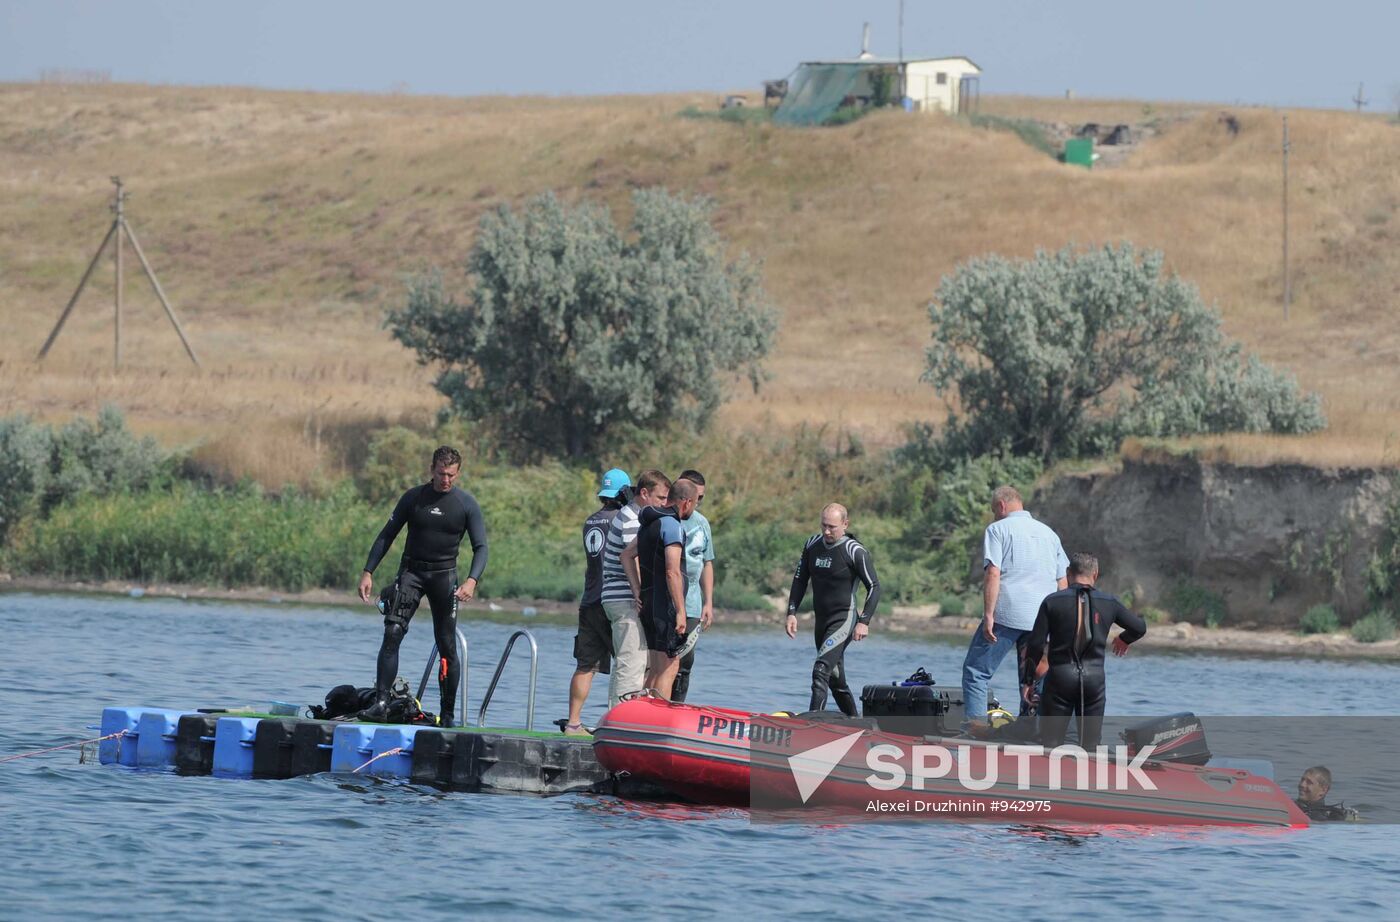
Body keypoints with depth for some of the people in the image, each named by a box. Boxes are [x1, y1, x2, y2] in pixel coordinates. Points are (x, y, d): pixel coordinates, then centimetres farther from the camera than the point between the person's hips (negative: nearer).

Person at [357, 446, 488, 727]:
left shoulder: (467, 504, -1)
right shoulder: (413, 498, 1)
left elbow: (480, 547, -2)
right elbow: (387, 535, 6)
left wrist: (472, 580, -20)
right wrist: (368, 572, -3)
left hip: (444, 575, 0)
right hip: (411, 570, 0)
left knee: (447, 646, -2)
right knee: (392, 633, -16)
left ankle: (447, 713, 4)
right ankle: (381, 699, -19)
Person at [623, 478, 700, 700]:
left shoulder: (650, 523, 15)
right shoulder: (672, 525, -14)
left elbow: (627, 555, 20)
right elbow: (672, 572, -21)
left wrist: (637, 589, 13)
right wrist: (680, 611, -19)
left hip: (648, 602, 9)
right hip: (665, 605, -9)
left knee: (656, 668, 13)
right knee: (670, 666, -8)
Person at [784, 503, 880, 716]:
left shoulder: (855, 552, -11)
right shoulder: (813, 545, 6)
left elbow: (874, 587, -9)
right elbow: (800, 579, 14)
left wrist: (864, 622, -17)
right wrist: (791, 613, 5)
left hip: (844, 619, -7)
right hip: (822, 620, 7)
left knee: (821, 670, -22)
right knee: (835, 677, 14)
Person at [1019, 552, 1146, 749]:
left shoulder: (1052, 601, -1)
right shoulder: (1108, 603, 4)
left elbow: (1036, 644, -4)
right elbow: (1139, 627, 15)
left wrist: (1028, 681, 5)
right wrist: (1124, 640, 38)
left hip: (1060, 675, -2)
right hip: (1095, 676, 2)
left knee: (1050, 743, -1)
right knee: (1090, 747, 7)